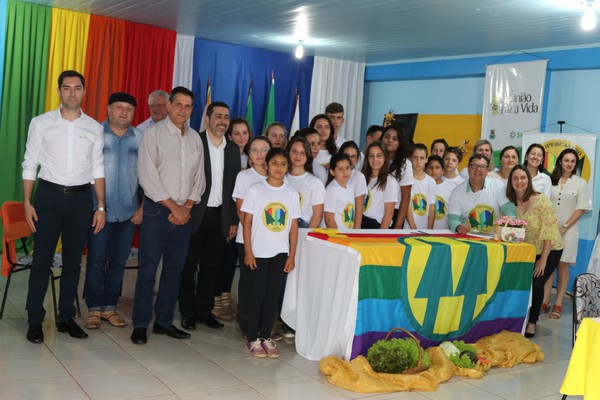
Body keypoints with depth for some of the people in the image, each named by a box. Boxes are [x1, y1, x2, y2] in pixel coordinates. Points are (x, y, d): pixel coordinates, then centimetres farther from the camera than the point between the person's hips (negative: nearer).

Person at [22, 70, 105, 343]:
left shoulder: (94, 128, 6)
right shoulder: (41, 123, 1)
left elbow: (98, 170, 7)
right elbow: (30, 165, 1)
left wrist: (101, 207, 3)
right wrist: (27, 202, -6)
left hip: (81, 198, 2)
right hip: (49, 195, -2)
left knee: (73, 261, 9)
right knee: (42, 260, 1)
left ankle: (66, 318, 21)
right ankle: (35, 320, 12)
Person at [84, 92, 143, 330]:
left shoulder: (140, 138, 6)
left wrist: (143, 207, 3)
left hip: (129, 212, 2)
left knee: (118, 261, 9)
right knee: (96, 261, 2)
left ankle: (110, 307, 20)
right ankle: (94, 308, 13)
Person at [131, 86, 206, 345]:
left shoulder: (195, 138, 12)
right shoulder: (153, 133, -3)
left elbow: (199, 178, 12)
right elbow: (147, 176, -11)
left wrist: (187, 207, -3)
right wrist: (174, 207, -12)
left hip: (185, 213, 5)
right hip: (158, 211, -5)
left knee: (174, 270, 10)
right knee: (148, 269, -3)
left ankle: (164, 321, 21)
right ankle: (140, 324, 7)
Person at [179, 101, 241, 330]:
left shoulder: (233, 149, 10)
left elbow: (235, 187, 10)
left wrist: (234, 220, 7)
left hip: (220, 216, 5)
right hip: (195, 214, -4)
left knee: (212, 266, 10)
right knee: (189, 266, 6)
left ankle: (204, 310, 22)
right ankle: (187, 312, 17)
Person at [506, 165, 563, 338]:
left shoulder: (541, 200, -19)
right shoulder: (511, 203, -5)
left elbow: (550, 231, -19)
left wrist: (543, 259, -19)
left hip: (550, 250, -4)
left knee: (536, 285, -15)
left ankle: (532, 322, 7)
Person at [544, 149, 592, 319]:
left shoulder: (580, 183, 2)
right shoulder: (551, 180, 8)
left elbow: (581, 209, -2)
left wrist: (564, 227, -8)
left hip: (568, 230, -2)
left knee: (562, 265, 0)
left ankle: (558, 303, 5)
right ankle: (545, 300, 9)